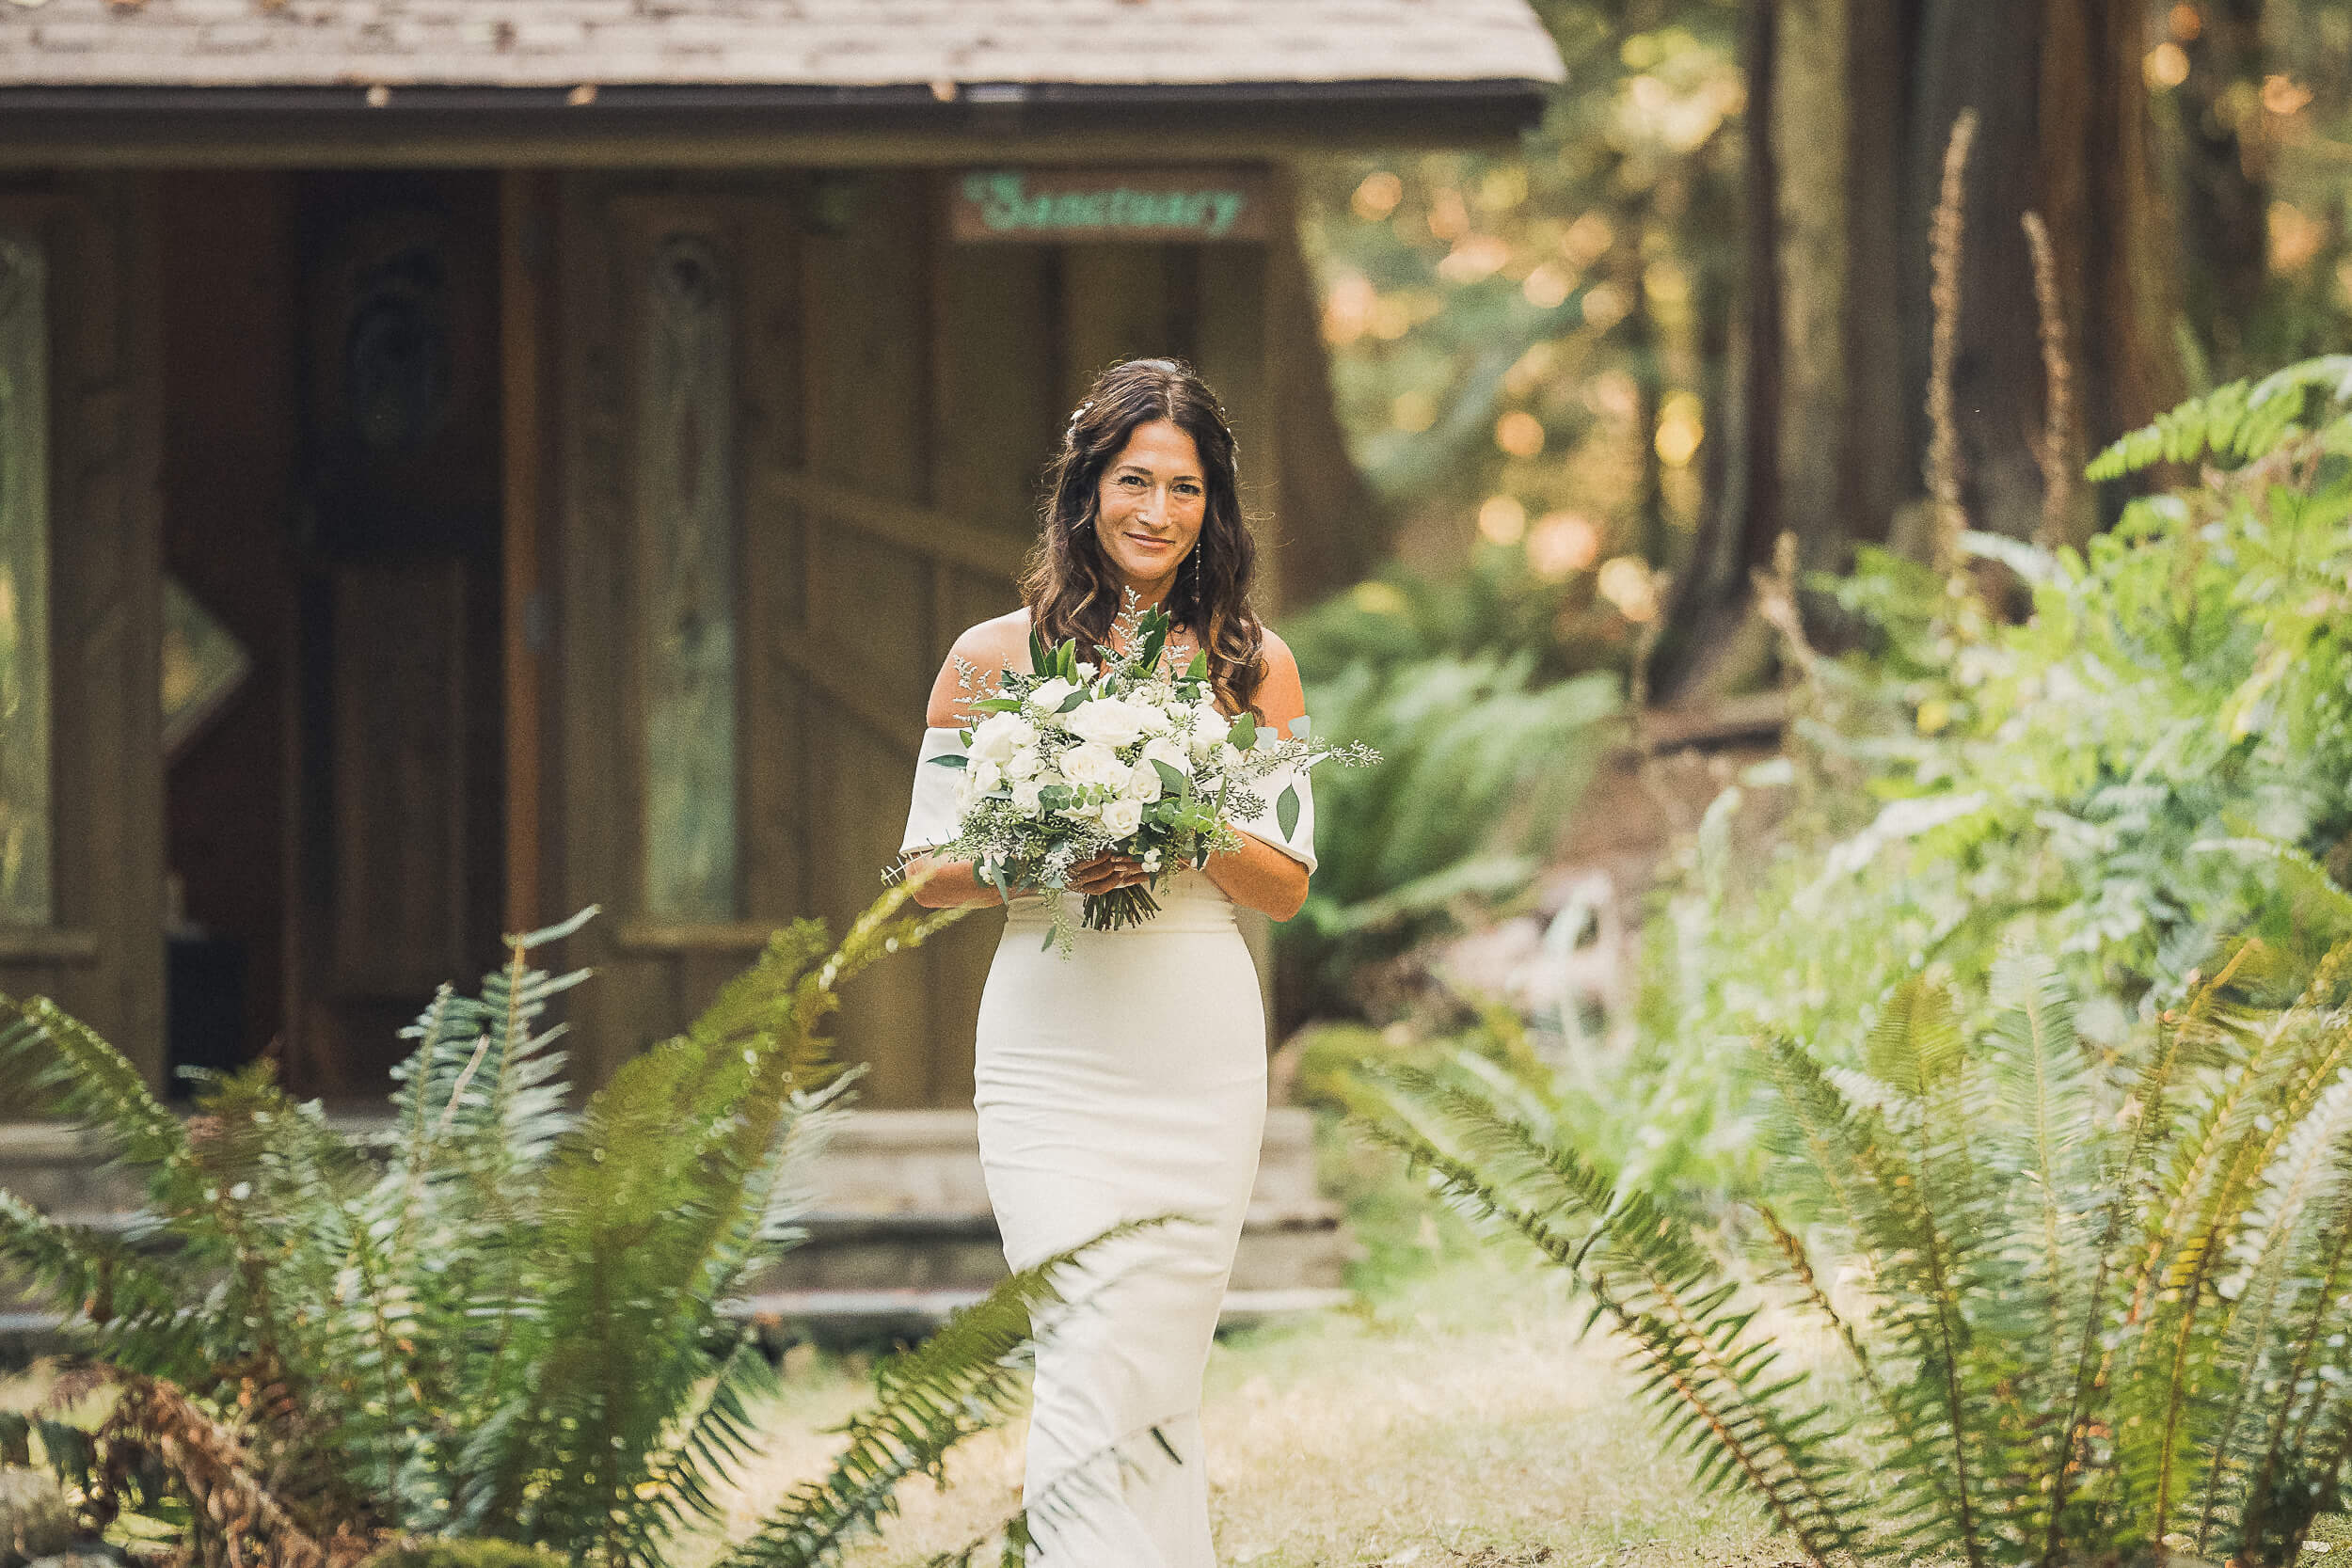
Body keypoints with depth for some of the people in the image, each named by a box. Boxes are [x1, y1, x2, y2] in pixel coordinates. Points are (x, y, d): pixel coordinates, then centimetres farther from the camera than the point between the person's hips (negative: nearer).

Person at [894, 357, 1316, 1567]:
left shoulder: (1252, 664, 9)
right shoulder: (997, 657, 5)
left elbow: (1287, 884, 9)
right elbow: (927, 869, 7)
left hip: (1201, 1046, 2)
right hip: (1052, 1045, -2)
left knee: (1165, 1364, 3)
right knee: (1093, 1365, -12)